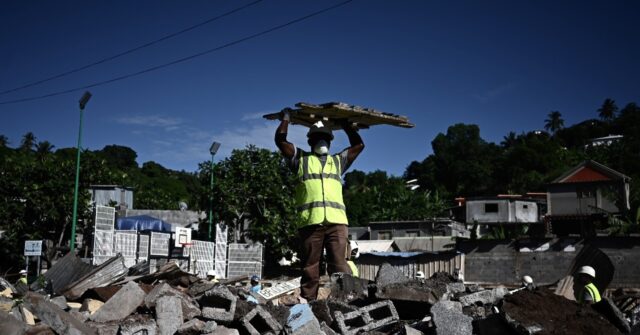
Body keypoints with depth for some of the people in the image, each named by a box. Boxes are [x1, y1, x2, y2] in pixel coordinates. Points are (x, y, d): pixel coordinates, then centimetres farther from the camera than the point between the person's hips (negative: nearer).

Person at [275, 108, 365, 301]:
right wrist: (286, 118, 24)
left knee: (339, 265, -7)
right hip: (310, 221, -1)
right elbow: (280, 140, 14)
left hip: (336, 221, 2)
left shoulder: (338, 161, 29)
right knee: (310, 267, -1)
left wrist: (345, 125, 36)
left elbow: (358, 145, 32)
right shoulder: (301, 159, 21)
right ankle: (308, 303, 0)